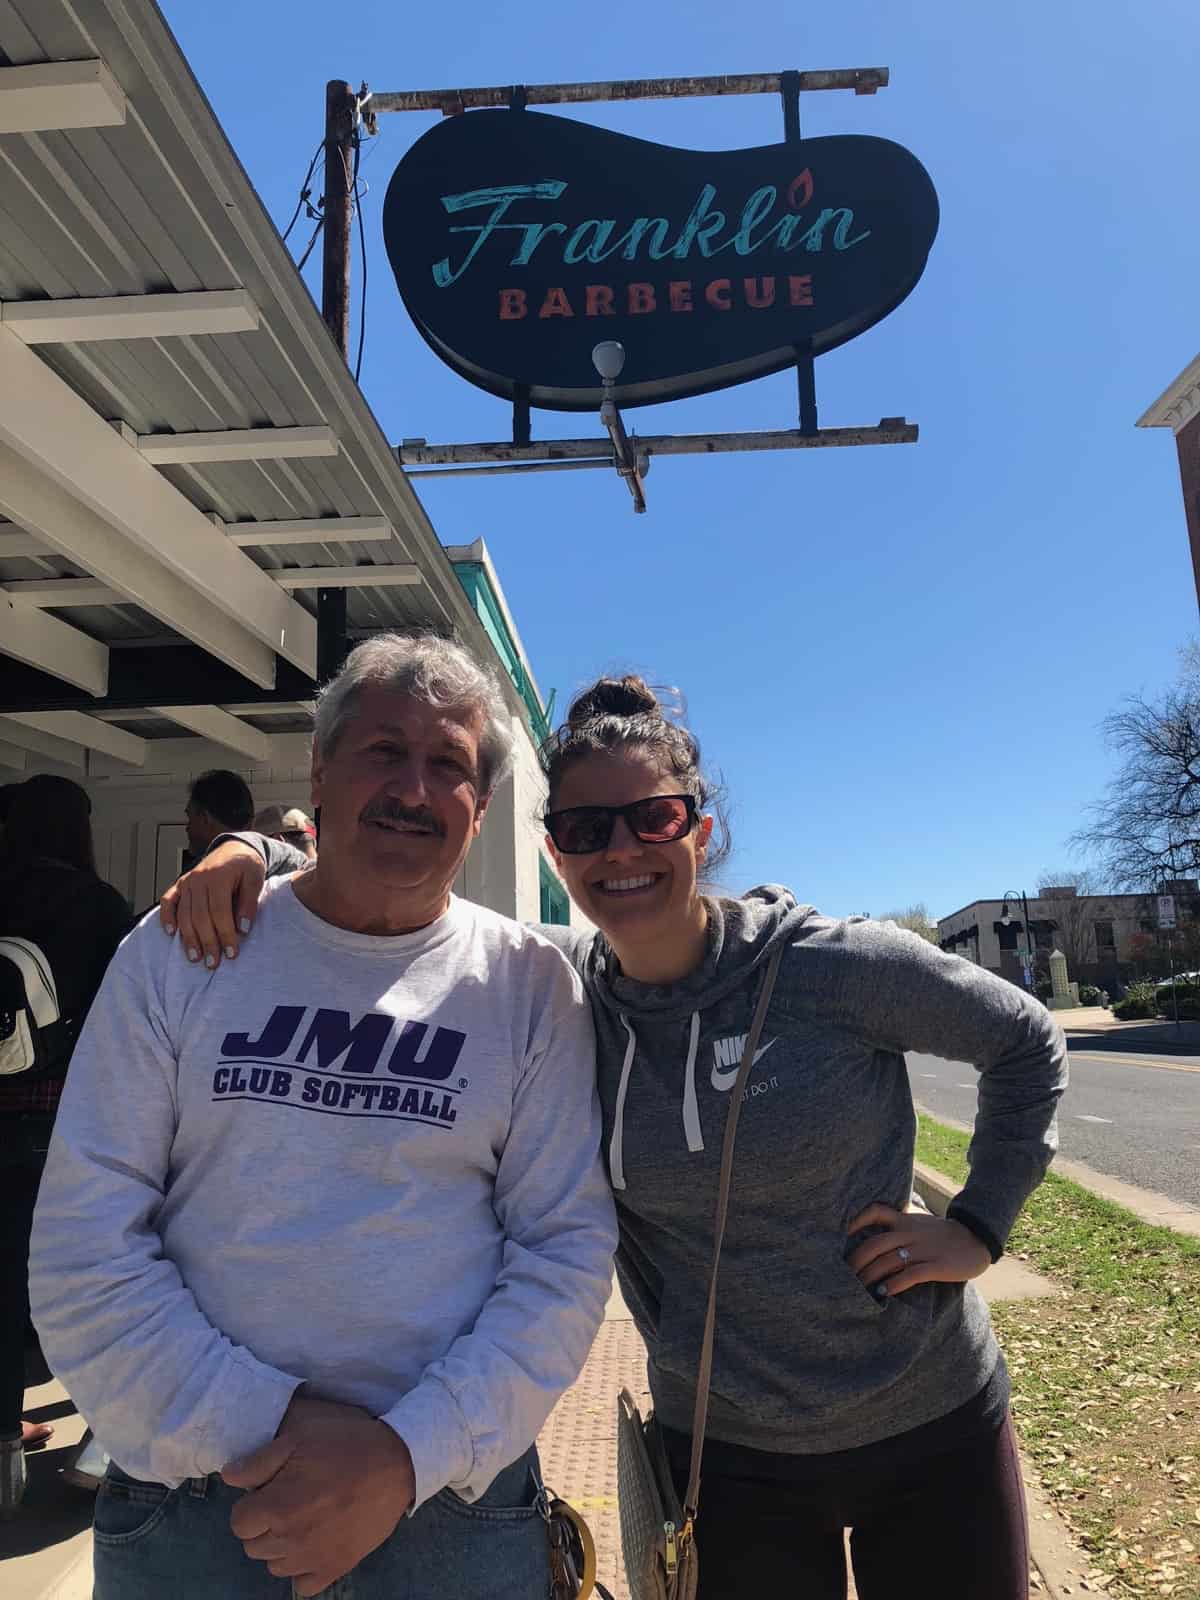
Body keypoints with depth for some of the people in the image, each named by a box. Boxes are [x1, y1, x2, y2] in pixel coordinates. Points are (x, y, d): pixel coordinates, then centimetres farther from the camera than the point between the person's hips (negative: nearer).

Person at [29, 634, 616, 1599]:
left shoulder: (531, 984, -6)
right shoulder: (181, 951, -4)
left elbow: (567, 1249, -6)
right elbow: (84, 1239, -6)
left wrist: (411, 1454, -16)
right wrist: (249, 1430, -14)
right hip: (189, 1494, 1)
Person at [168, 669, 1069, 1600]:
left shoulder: (837, 966, -18)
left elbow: (1028, 1045, -2)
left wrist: (978, 1227, -7)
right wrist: (254, 854, -18)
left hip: (934, 1429, -1)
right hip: (727, 1453, 2)